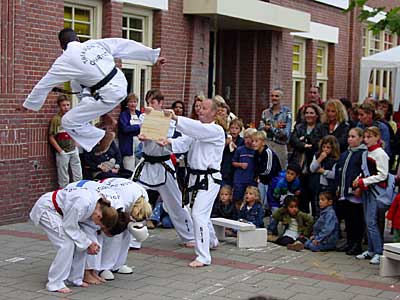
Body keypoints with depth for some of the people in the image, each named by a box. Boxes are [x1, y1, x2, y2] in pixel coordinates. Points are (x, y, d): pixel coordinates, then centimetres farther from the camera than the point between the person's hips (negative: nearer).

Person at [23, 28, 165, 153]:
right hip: (121, 83, 7)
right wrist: (154, 56, 15)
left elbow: (44, 85, 1)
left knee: (69, 122, 3)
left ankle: (103, 136, 10)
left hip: (109, 95, -7)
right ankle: (104, 114, 27)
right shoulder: (95, 43, 5)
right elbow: (126, 44, 9)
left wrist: (27, 104, 15)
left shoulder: (65, 60, -8)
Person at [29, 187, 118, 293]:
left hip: (58, 210, 8)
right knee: (67, 243, -16)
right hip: (45, 209, -8)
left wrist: (90, 244, -7)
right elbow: (69, 227, -25)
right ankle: (55, 283, -7)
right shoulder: (82, 203, -38)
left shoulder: (99, 204, -12)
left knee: (78, 243, 1)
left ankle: (75, 278, 14)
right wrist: (87, 244, -16)